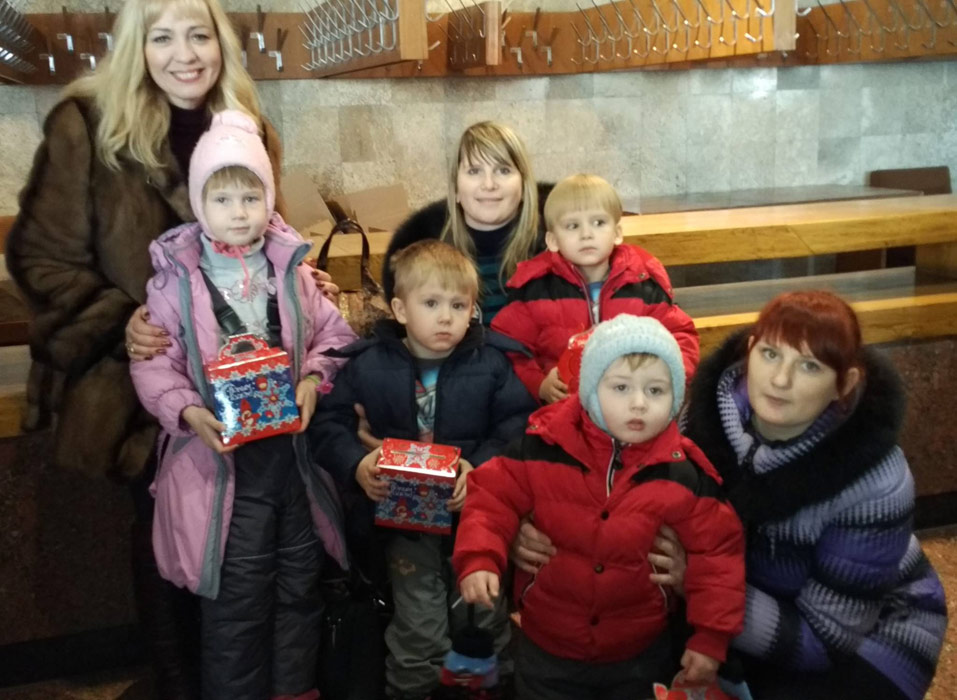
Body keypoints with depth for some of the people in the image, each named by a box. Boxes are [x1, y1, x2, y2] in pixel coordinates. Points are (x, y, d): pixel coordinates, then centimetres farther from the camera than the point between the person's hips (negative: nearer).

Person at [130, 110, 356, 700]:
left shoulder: (290, 269, 3)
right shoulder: (177, 278, -5)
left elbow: (334, 333, 8)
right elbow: (154, 364, -5)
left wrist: (314, 378, -10)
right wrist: (187, 412, -20)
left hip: (294, 446, 4)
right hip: (221, 455, -3)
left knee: (300, 580, 16)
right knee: (237, 594, 3)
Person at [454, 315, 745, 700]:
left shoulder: (684, 474, -15)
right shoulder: (544, 447, -16)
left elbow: (716, 550, -8)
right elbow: (493, 495, -7)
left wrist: (710, 637, -10)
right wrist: (479, 559, -22)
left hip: (642, 653, 0)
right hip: (546, 646, 0)